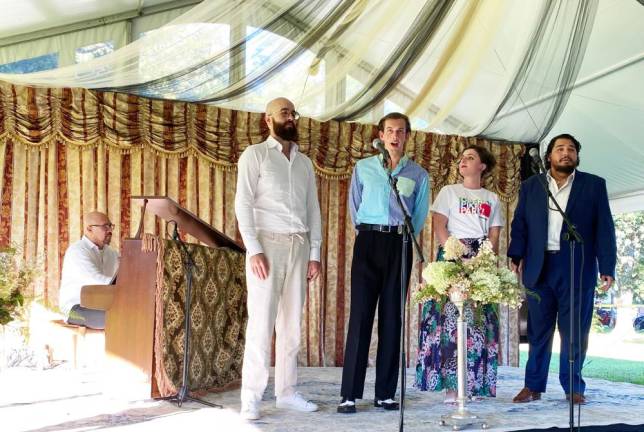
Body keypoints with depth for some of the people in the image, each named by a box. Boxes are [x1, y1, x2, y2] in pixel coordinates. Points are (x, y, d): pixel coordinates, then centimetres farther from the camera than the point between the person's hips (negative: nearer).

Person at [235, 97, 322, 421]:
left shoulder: (305, 163, 18)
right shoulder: (255, 155, 2)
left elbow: (313, 209, 17)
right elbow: (243, 204, -6)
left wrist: (315, 252, 8)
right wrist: (254, 249, -15)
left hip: (299, 246, 5)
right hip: (268, 242, -5)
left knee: (292, 323, 6)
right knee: (262, 322, -8)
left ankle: (286, 391, 13)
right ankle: (251, 398, -4)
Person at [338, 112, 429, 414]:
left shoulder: (418, 175, 10)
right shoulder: (363, 168, 9)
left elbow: (419, 216, 13)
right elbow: (354, 207, 14)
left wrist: (402, 236, 8)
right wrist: (366, 232, 11)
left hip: (399, 245, 1)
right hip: (368, 241, -1)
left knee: (392, 318, 1)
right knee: (360, 315, -8)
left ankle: (385, 393, 6)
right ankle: (350, 394, -8)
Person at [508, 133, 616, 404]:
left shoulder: (594, 185, 7)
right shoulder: (530, 186, 12)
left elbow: (604, 228, 3)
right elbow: (520, 224, 8)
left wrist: (607, 267, -4)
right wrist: (515, 257, -5)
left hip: (578, 268, -1)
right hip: (539, 267, 1)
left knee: (575, 331, 3)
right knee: (538, 330, 6)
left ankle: (573, 387, 12)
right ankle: (533, 386, 12)